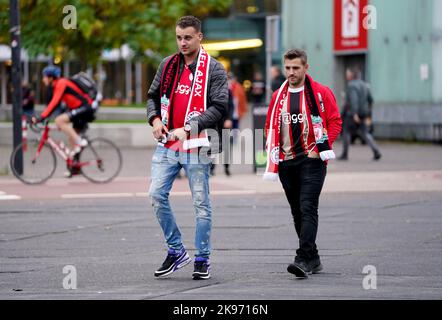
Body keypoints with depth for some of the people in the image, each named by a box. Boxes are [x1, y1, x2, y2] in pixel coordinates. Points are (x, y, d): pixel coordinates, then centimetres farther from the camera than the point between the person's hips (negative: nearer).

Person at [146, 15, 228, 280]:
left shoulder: (214, 69, -4)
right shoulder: (168, 65, 11)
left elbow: (219, 107, -11)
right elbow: (154, 96, 21)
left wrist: (189, 128, -21)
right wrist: (155, 119, 0)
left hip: (197, 146, -5)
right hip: (168, 143, 5)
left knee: (201, 203, 1)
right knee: (157, 194, -4)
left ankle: (203, 259, 11)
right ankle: (176, 251, 10)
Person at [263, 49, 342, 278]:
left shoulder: (320, 93, -2)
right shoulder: (278, 96, 12)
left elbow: (335, 121, -2)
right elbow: (270, 127, 18)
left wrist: (322, 147, -11)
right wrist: (273, 153, 6)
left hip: (312, 161, -5)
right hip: (286, 163, 6)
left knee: (308, 209, -15)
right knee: (297, 212, 10)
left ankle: (303, 259, -22)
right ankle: (313, 259, 20)